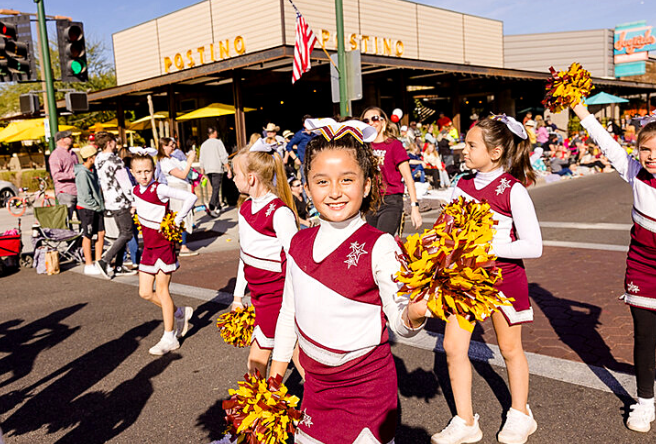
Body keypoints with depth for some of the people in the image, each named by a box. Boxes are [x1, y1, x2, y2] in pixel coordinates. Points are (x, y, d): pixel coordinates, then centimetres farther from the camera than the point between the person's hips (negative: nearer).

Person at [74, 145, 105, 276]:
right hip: (86, 208, -8)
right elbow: (86, 196, -21)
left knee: (101, 233, 9)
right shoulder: (82, 173, -18)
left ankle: (99, 262, 20)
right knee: (88, 236, 1)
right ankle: (89, 265, 11)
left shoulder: (92, 170, 8)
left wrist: (101, 204, 7)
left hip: (96, 207, 8)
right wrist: (97, 206, -12)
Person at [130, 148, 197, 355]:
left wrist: (177, 221, -20)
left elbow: (190, 197, -25)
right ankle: (180, 313, 29)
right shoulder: (136, 191, 5)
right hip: (148, 247, 7)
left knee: (161, 290, -2)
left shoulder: (159, 190, -18)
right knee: (145, 292, 7)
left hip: (164, 246, -7)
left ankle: (169, 338, 11)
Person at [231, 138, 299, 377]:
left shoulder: (279, 212, -20)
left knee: (256, 361, -3)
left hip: (277, 295, -7)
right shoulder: (245, 208, 6)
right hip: (258, 293, 7)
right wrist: (238, 295, 19)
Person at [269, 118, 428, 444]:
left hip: (366, 386, -4)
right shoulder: (299, 244, -1)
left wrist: (413, 313, -37)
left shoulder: (379, 247, -16)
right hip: (315, 383, 5)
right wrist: (275, 375, 14)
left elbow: (399, 322, -14)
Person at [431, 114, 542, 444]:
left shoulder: (513, 190, -15)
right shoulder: (463, 185, 2)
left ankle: (519, 416, 35)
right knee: (453, 345, 0)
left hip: (503, 272, -5)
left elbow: (533, 246, -19)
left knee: (509, 348, 12)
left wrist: (485, 246, -25)